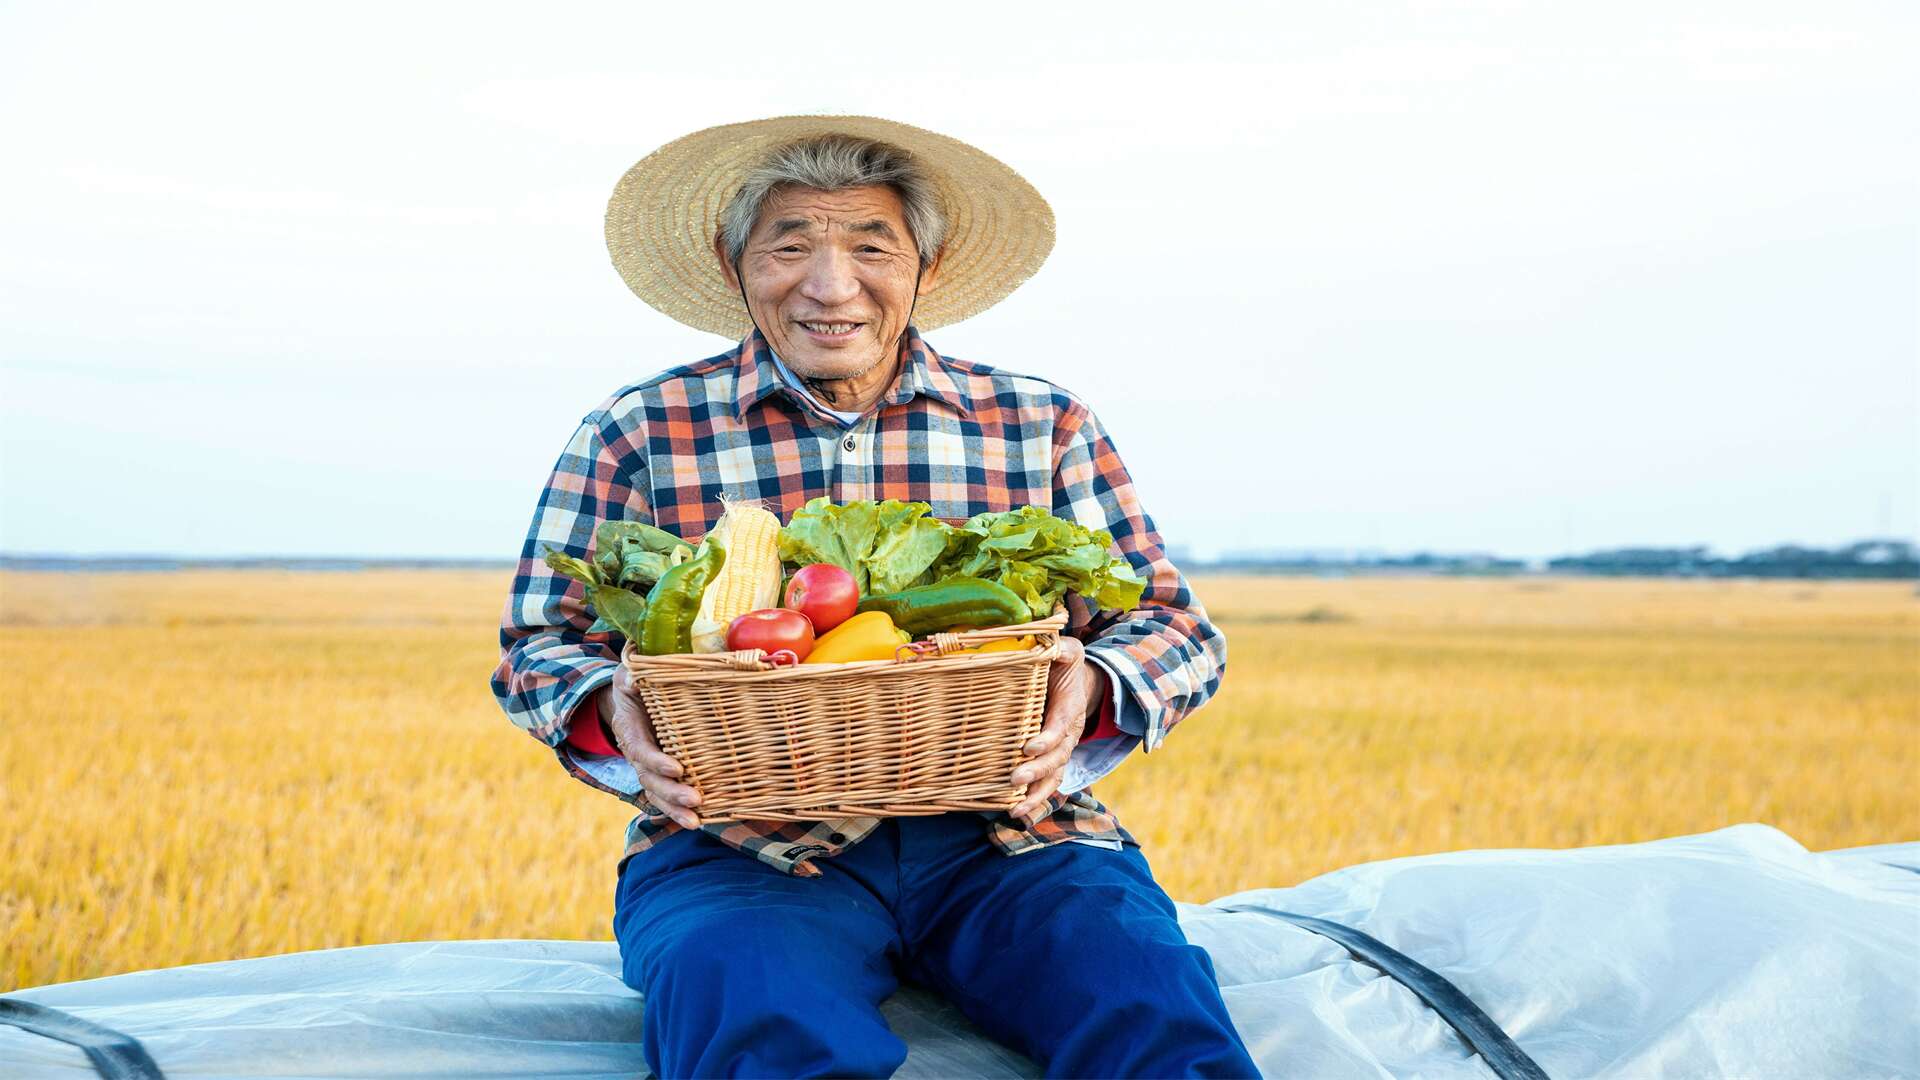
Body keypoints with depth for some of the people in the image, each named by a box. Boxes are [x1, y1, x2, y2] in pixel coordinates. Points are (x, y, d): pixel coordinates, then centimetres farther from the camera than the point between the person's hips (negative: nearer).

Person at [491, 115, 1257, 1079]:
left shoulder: (1044, 429, 13)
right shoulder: (637, 435, 9)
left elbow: (1175, 626, 12)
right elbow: (538, 643, 12)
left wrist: (1092, 690, -11)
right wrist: (612, 709, -12)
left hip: (1003, 841, 2)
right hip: (742, 848, -2)